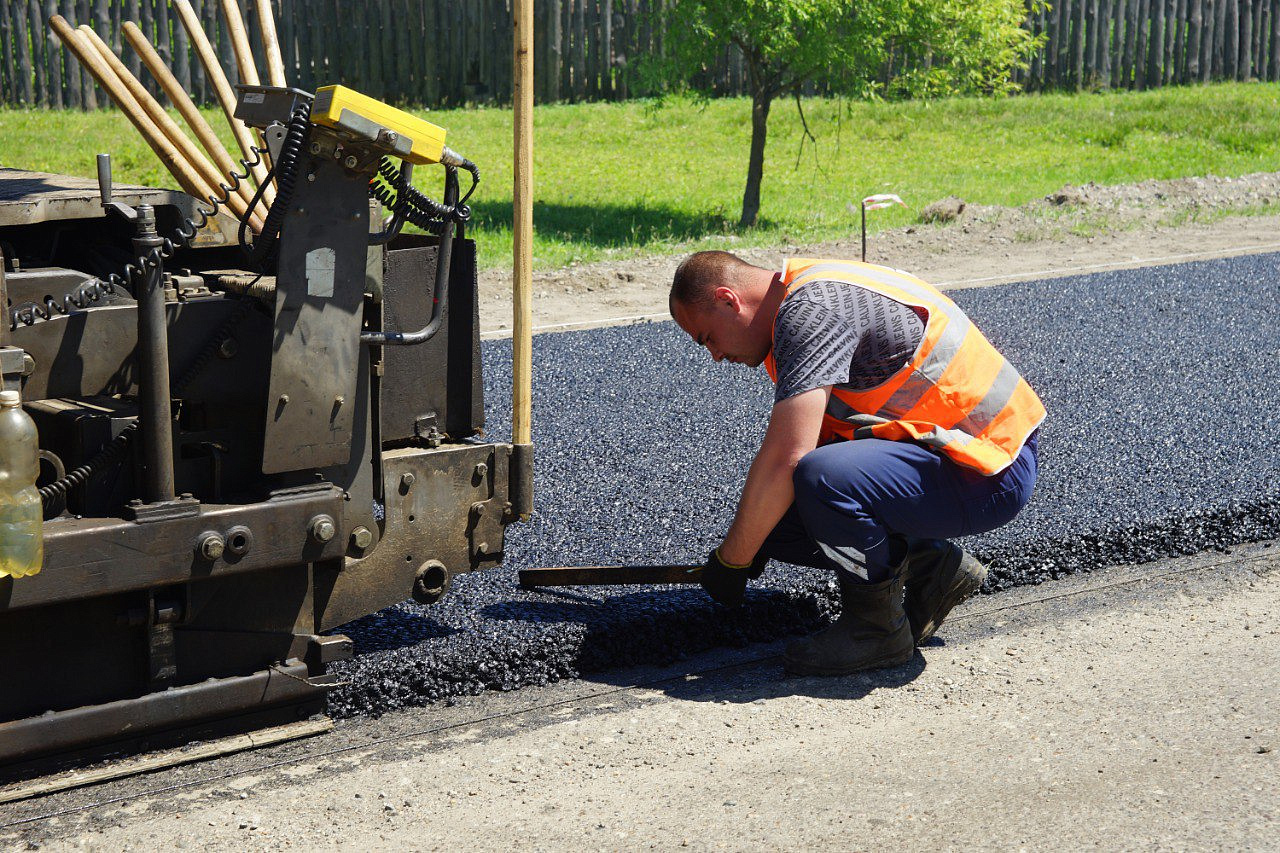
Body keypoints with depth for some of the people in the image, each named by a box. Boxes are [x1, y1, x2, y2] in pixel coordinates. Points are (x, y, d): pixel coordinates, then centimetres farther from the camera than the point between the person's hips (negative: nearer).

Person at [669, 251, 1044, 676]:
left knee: (820, 479, -34)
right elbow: (795, 442, 23)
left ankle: (877, 624, -10)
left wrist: (730, 560, -15)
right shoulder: (809, 296, 12)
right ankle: (931, 566, 11)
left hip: (992, 470, -10)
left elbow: (784, 460, -26)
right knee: (774, 516, 4)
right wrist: (752, 535, 19)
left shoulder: (813, 307, -20)